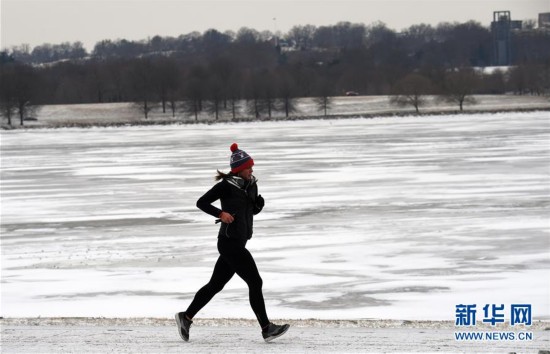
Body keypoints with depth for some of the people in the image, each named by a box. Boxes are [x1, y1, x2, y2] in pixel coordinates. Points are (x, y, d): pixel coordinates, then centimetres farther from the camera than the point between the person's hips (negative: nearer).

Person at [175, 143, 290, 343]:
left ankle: (186, 317, 22)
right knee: (255, 282, -9)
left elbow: (254, 210, 23)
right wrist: (220, 213, -23)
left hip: (238, 243, 9)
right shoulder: (226, 185, -12)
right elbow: (201, 202, -10)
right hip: (230, 242, -9)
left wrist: (260, 203, 1)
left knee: (215, 285, 14)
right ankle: (266, 329, -7)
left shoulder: (251, 185, 11)